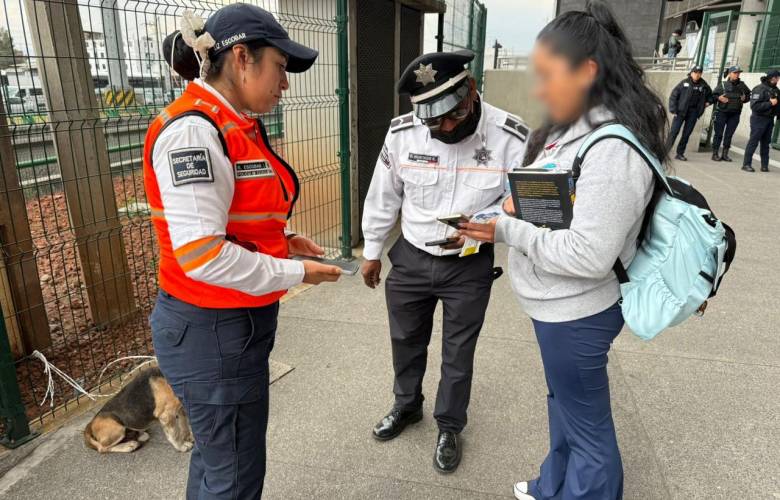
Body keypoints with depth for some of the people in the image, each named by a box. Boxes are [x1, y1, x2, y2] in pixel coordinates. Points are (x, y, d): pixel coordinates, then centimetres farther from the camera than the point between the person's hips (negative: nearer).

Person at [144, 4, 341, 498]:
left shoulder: (235, 126, 7)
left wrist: (280, 237, 4)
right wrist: (295, 273, -16)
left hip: (236, 320, 9)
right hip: (213, 330, -9)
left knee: (218, 454, 26)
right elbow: (202, 256, -27)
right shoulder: (193, 130, -21)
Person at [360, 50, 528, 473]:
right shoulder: (401, 133, -13)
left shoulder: (512, 137, -20)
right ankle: (407, 406, 49)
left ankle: (449, 427, 39)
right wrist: (372, 251, 8)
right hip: (411, 258, 3)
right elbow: (383, 196, 0)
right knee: (406, 339, 21)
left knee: (458, 353, 13)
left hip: (470, 266, -2)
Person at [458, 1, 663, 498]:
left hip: (576, 313, -10)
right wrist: (520, 205, -2)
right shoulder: (573, 130, 5)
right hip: (560, 305, 10)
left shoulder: (612, 150, -25)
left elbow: (588, 256, -29)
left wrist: (507, 231, -22)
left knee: (586, 425, 10)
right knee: (564, 404, 27)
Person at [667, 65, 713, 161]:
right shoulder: (684, 83, -2)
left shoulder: (703, 85, 7)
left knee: (687, 134, 4)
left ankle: (680, 153, 10)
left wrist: (708, 102, 6)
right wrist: (673, 110, -9)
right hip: (681, 111, -3)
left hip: (693, 112, 3)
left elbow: (710, 95, 24)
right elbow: (673, 95, -3)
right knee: (674, 131, -10)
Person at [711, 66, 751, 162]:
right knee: (719, 134, -2)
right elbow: (713, 95, 0)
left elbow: (748, 94, 19)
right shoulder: (723, 84, -2)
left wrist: (745, 98, -1)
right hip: (722, 112, -3)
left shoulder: (742, 85, 8)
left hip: (735, 114, 4)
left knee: (729, 135, 7)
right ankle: (715, 154, 3)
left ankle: (725, 154, 13)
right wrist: (719, 98, -18)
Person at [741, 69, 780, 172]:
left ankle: (765, 165, 11)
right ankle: (747, 164, 0)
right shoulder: (760, 89, -11)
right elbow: (754, 106, -20)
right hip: (759, 119, -7)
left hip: (770, 120, 7)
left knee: (766, 143, 8)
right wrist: (770, 103, -20)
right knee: (753, 142, -5)